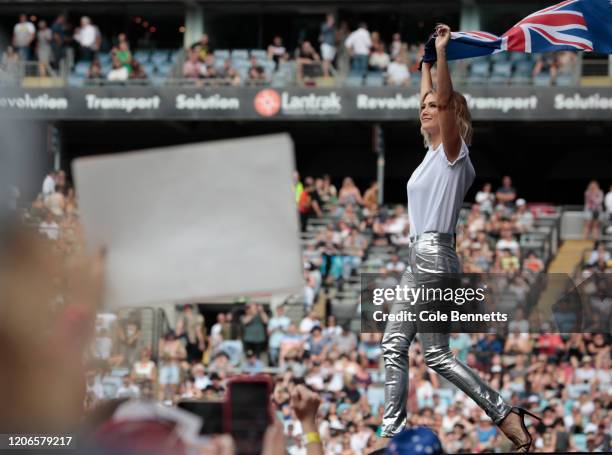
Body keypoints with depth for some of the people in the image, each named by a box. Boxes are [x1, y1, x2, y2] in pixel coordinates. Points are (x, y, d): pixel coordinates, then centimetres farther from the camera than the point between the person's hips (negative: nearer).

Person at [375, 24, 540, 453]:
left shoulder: (453, 151, -7)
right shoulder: (435, 150, 15)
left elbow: (446, 101, -21)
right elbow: (430, 99, 30)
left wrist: (442, 52, -25)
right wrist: (427, 62, 33)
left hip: (435, 256, -9)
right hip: (420, 258, 9)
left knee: (437, 354, -10)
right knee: (394, 346, 6)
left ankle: (505, 414, -9)